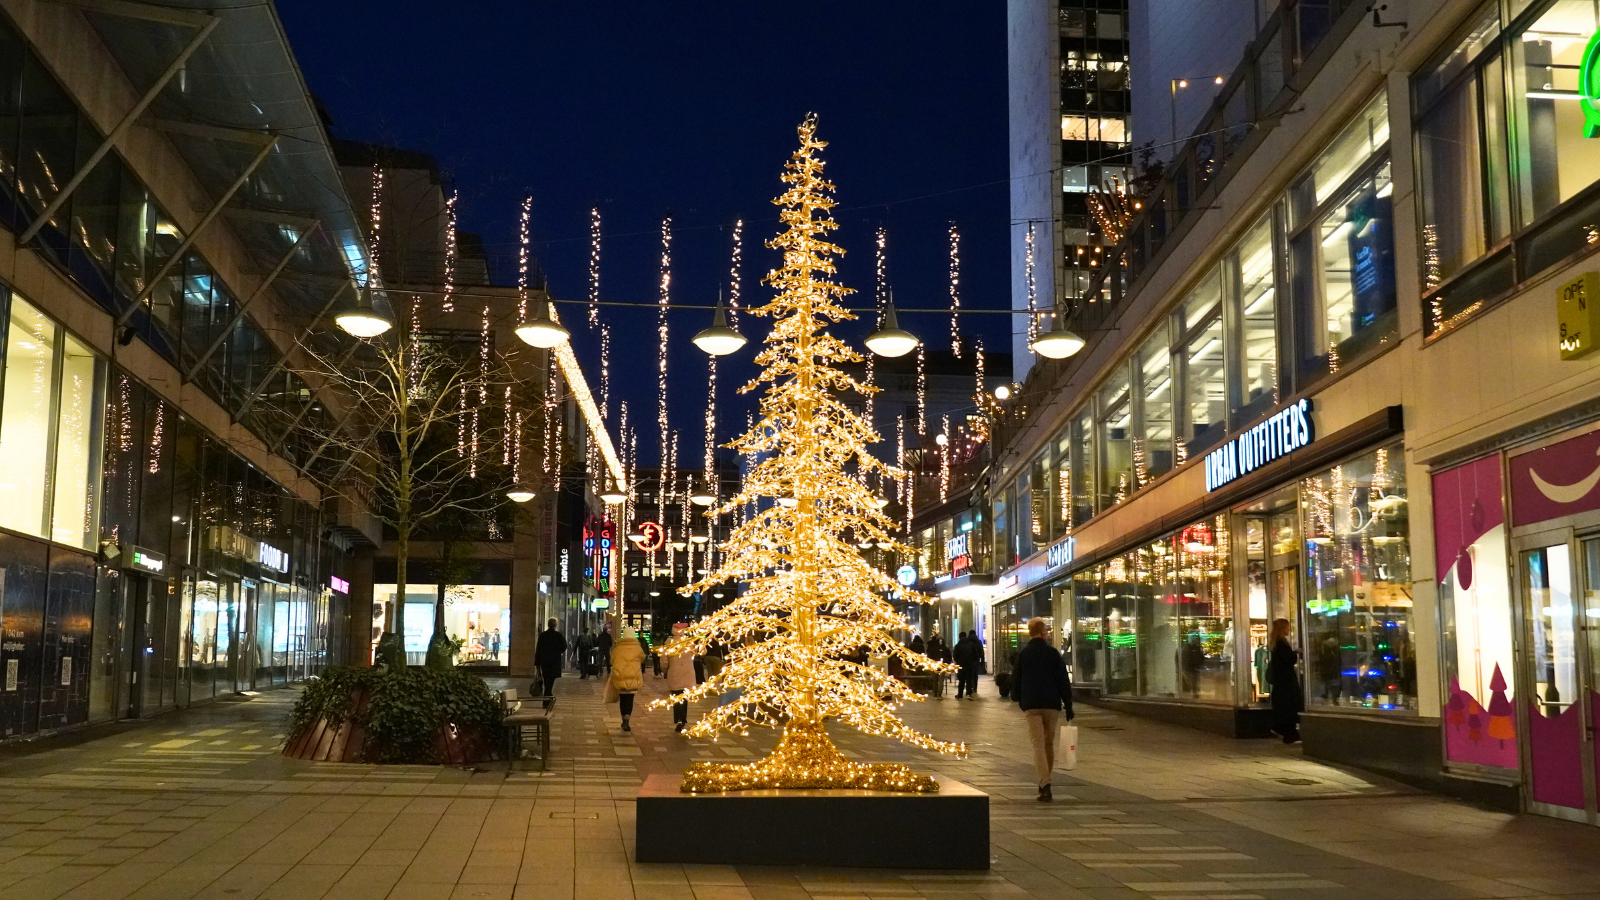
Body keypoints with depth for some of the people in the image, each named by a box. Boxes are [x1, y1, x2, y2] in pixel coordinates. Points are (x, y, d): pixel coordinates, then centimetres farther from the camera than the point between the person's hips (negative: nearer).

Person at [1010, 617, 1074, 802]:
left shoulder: (1022, 654, 1)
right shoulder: (1053, 653, 0)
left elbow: (1016, 680, 7)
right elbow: (1063, 681, 0)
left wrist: (1017, 698, 23)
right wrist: (1068, 704, 4)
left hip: (1031, 705, -1)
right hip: (1052, 704, 1)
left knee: (1038, 745, -5)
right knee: (1049, 744, 15)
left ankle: (1045, 785, -20)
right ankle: (1045, 783, 25)